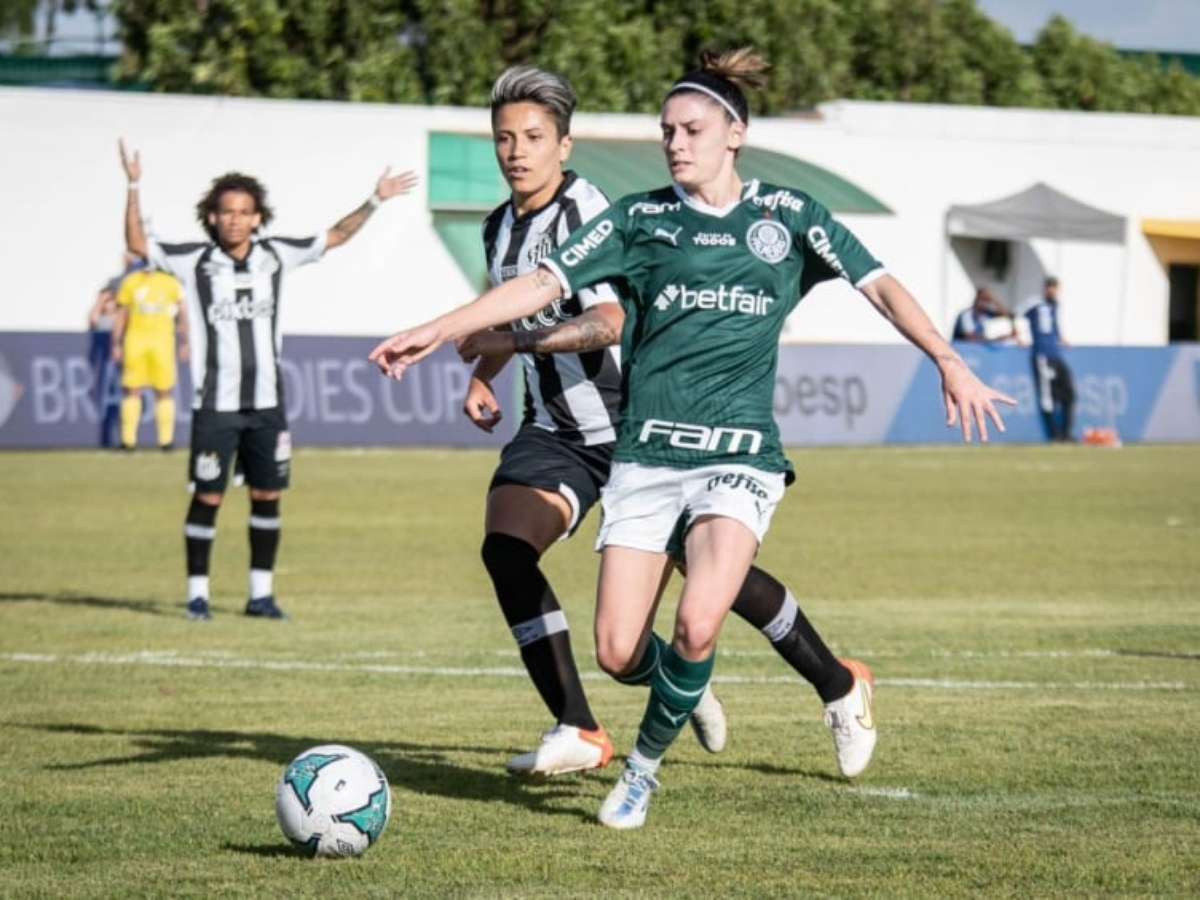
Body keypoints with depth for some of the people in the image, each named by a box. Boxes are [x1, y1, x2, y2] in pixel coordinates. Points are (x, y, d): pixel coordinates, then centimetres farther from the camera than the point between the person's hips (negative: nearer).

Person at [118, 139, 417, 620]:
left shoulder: (275, 255, 4)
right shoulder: (195, 261, -5)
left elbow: (335, 236, 13)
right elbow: (137, 243, -9)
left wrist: (374, 201, 8)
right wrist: (134, 188, -19)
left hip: (266, 404, 4)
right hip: (216, 405, -4)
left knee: (267, 497, 7)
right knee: (207, 497, -1)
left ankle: (261, 593, 16)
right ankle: (197, 593, 8)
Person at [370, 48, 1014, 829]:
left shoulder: (786, 215, 5)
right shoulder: (641, 219, 6)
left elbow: (880, 286, 2)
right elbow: (544, 285, 2)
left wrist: (950, 362, -11)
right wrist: (439, 330, -8)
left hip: (741, 456, -1)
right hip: (647, 454, 2)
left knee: (697, 626, -23)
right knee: (619, 654, -6)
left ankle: (645, 768, 2)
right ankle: (689, 687, 31)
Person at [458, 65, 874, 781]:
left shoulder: (589, 215, -18)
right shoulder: (501, 227, 8)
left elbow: (606, 324, -31)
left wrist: (511, 342, -35)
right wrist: (483, 378, 15)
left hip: (635, 427, -6)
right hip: (554, 432, 6)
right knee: (505, 548, -18)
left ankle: (838, 687, 25)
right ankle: (578, 733, -14)